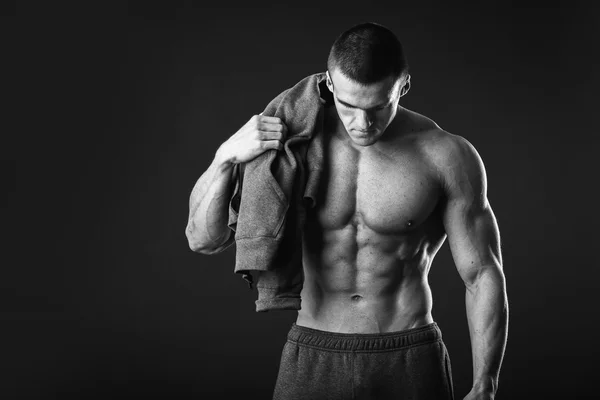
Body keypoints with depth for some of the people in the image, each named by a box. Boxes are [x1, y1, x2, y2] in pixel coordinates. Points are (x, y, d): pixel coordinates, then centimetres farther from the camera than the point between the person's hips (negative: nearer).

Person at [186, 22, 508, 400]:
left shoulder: (447, 156, -10)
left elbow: (484, 275, -4)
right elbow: (203, 239, -5)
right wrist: (226, 156, -21)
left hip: (411, 364, -1)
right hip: (313, 363, 1)